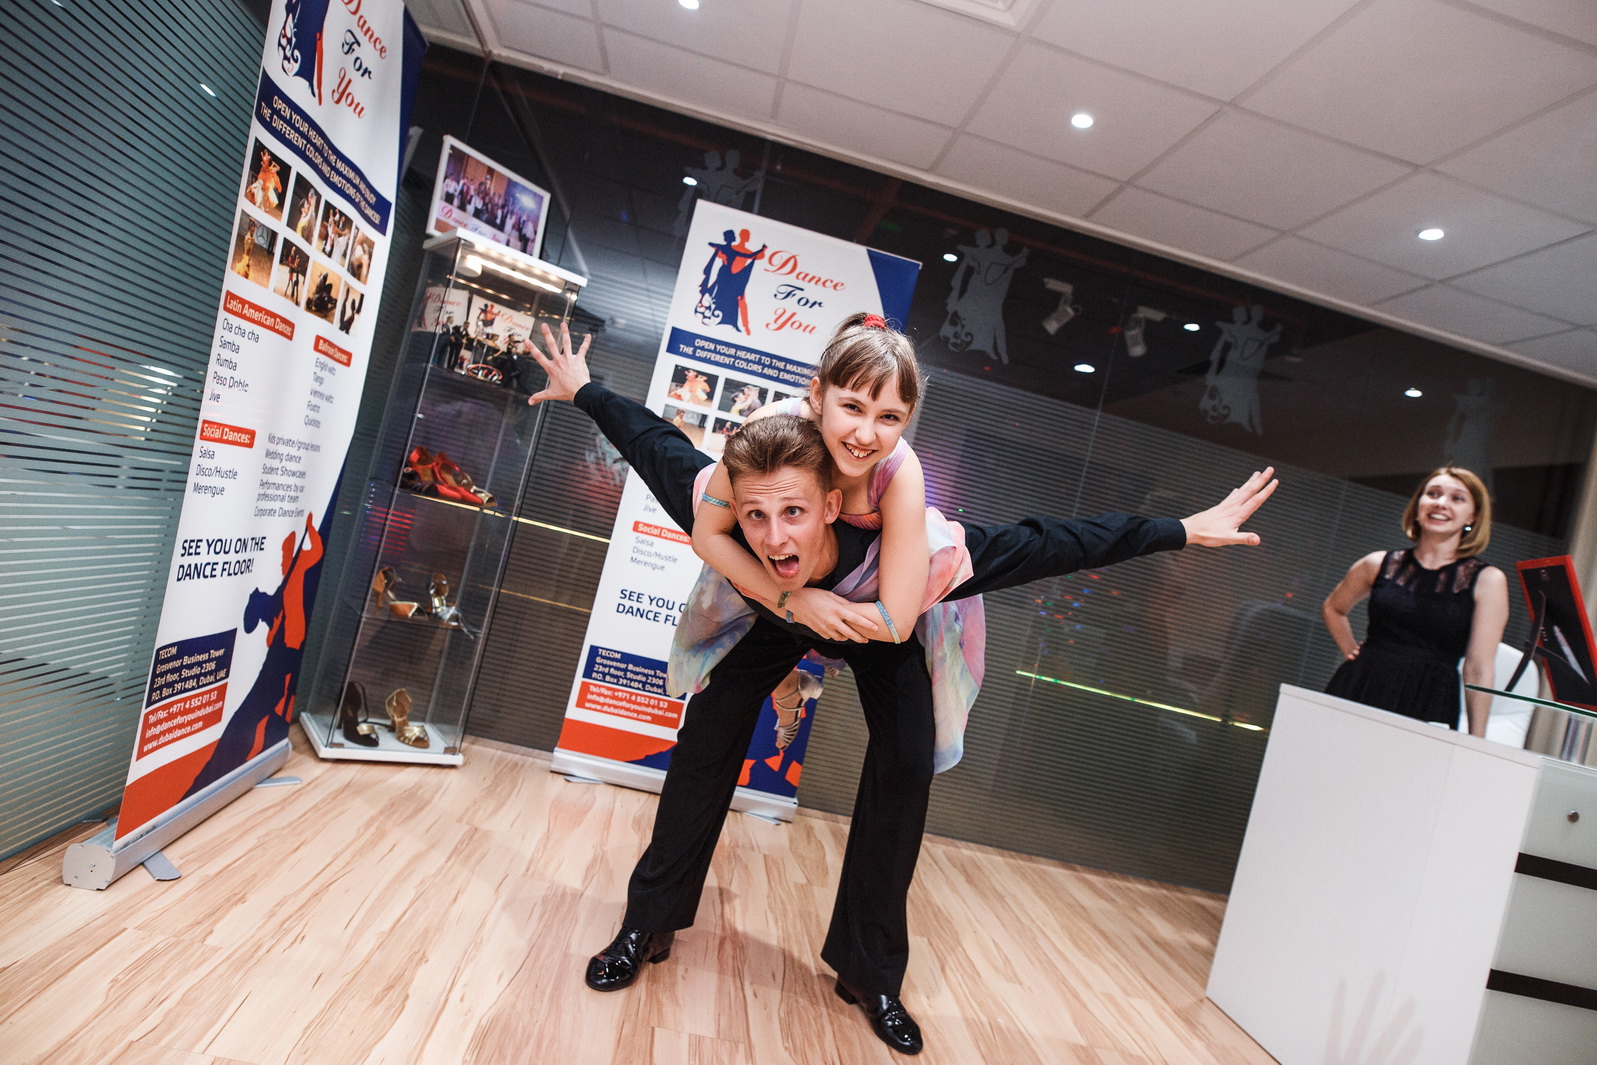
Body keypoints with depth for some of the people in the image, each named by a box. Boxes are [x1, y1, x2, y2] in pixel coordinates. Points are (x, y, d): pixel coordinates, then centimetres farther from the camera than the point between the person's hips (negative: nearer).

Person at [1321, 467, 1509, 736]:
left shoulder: (1487, 580, 1)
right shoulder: (1379, 564, 6)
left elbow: (1479, 669, -3)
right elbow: (1333, 608, 24)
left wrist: (1476, 744, -4)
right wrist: (1351, 651, 10)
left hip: (1428, 708, -1)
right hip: (1360, 690, 2)